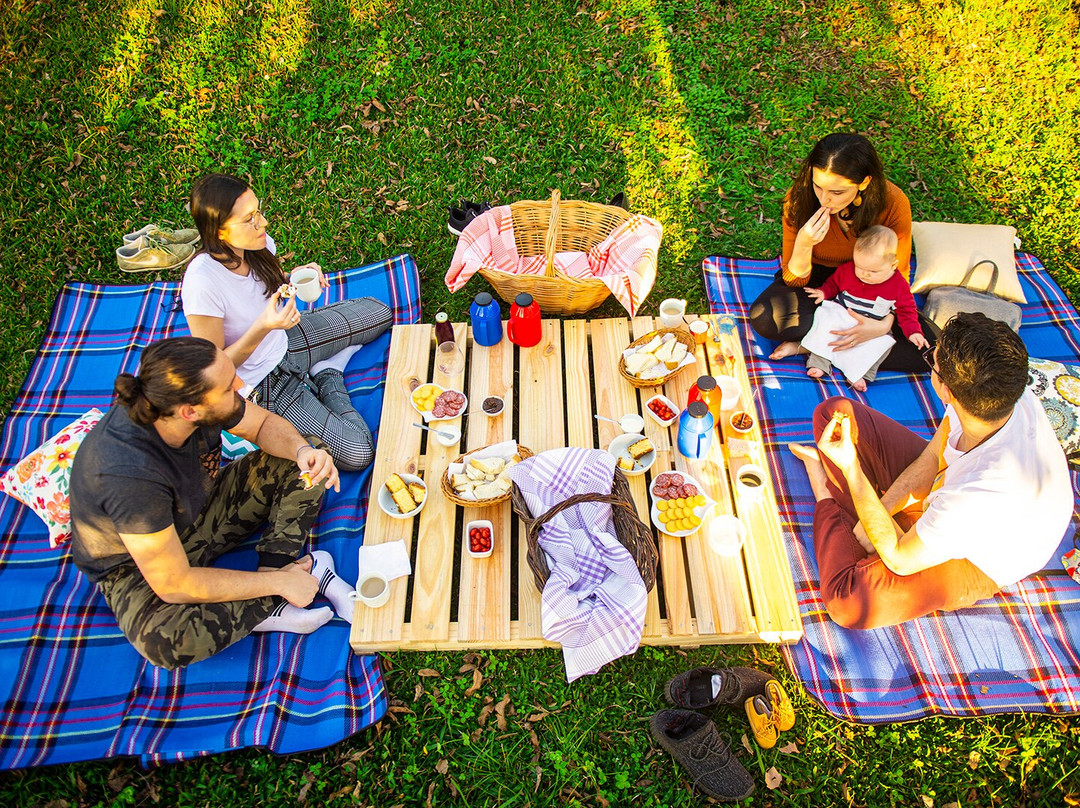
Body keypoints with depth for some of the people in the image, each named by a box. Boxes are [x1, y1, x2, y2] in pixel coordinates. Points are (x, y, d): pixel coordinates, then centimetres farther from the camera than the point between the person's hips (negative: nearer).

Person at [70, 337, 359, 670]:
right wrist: (277, 583, -23)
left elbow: (265, 424, -4)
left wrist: (303, 450, -27)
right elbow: (174, 586, -31)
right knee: (164, 639, -37)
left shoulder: (191, 397, -24)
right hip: (137, 565, -5)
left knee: (298, 465, -9)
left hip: (201, 510, 6)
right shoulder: (130, 475, -40)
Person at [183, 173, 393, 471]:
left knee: (379, 312, 15)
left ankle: (327, 372, 14)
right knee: (357, 453, -17)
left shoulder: (258, 245, -14)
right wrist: (262, 328, -37)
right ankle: (329, 381, 5)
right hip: (261, 384, -7)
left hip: (286, 341, 7)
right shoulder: (202, 283, -33)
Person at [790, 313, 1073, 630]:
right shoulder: (1008, 393, -27)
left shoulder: (985, 496, -46)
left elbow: (900, 559, -30)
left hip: (977, 563, -5)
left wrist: (850, 467, -34)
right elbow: (932, 458, -8)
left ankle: (827, 503, -1)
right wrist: (879, 512, -14)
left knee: (847, 599, -29)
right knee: (834, 412, -6)